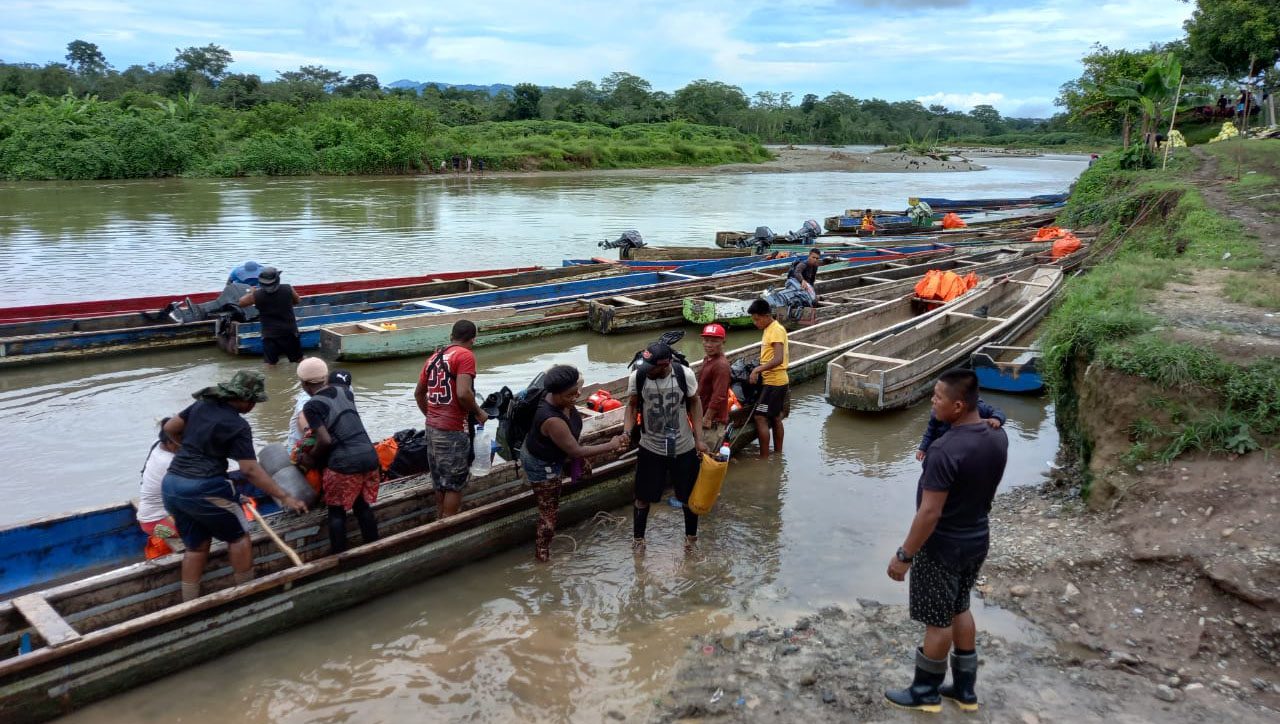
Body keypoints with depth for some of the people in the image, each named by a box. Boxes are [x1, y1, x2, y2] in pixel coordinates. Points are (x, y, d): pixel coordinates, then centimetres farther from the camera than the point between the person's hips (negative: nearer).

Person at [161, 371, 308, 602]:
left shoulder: (202, 404, 8)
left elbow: (169, 428, 18)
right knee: (238, 536, 12)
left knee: (197, 546, 18)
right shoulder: (238, 426, -13)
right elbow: (251, 470, -16)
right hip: (203, 488, -7)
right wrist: (285, 497, -14)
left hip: (171, 486, 7)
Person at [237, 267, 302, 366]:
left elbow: (241, 302, 7)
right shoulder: (288, 289, -10)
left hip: (269, 335, -1)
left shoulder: (257, 295, -12)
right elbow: (298, 301, 11)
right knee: (299, 360, 15)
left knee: (269, 364, 4)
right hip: (290, 332, 1)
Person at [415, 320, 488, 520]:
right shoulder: (465, 355, -11)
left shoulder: (435, 357, 14)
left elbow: (419, 393, 23)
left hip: (432, 428, 8)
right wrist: (478, 413, -8)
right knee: (455, 485, 4)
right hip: (454, 431, -8)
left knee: (440, 484, 18)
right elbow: (463, 393, -23)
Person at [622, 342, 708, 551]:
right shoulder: (637, 377, -19)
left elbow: (694, 403, -3)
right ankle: (637, 539, 34)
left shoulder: (685, 375, -20)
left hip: (684, 448, 0)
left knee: (688, 495, 17)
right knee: (643, 497, 11)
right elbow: (632, 406, -3)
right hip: (650, 448, 0)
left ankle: (691, 537, 40)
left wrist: (698, 438, -4)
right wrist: (626, 432, -18)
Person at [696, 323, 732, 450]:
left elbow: (719, 397, -24)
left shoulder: (721, 365, -20)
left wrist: (707, 419, -21)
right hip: (704, 418, 10)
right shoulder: (707, 360, 11)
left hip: (714, 421, -10)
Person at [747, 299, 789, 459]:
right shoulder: (770, 329, 12)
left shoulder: (776, 330, -17)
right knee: (775, 418, 15)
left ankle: (764, 457, -6)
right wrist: (761, 368, 16)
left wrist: (757, 369, -31)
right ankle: (778, 454, 23)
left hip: (773, 382, -10)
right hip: (777, 381, 10)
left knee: (760, 417, -9)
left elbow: (778, 359, -27)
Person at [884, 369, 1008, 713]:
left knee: (938, 621, 9)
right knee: (959, 609, 23)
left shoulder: (946, 450, -30)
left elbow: (930, 513, -26)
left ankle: (926, 691, 28)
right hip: (977, 539, 8)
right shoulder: (998, 437, -6)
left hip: (942, 546, -8)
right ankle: (965, 688, 36)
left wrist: (904, 555, -17)